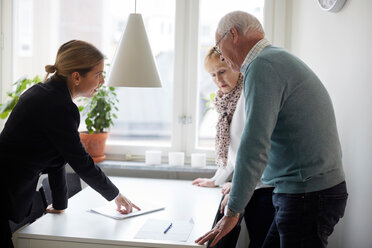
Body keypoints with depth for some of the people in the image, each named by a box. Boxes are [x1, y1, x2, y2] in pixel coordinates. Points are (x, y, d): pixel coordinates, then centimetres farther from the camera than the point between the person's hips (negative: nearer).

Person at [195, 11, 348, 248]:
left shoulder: (263, 66, -16)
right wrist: (236, 185, 30)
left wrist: (232, 212, -17)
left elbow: (255, 145, -23)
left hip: (308, 195, -9)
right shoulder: (280, 59, 17)